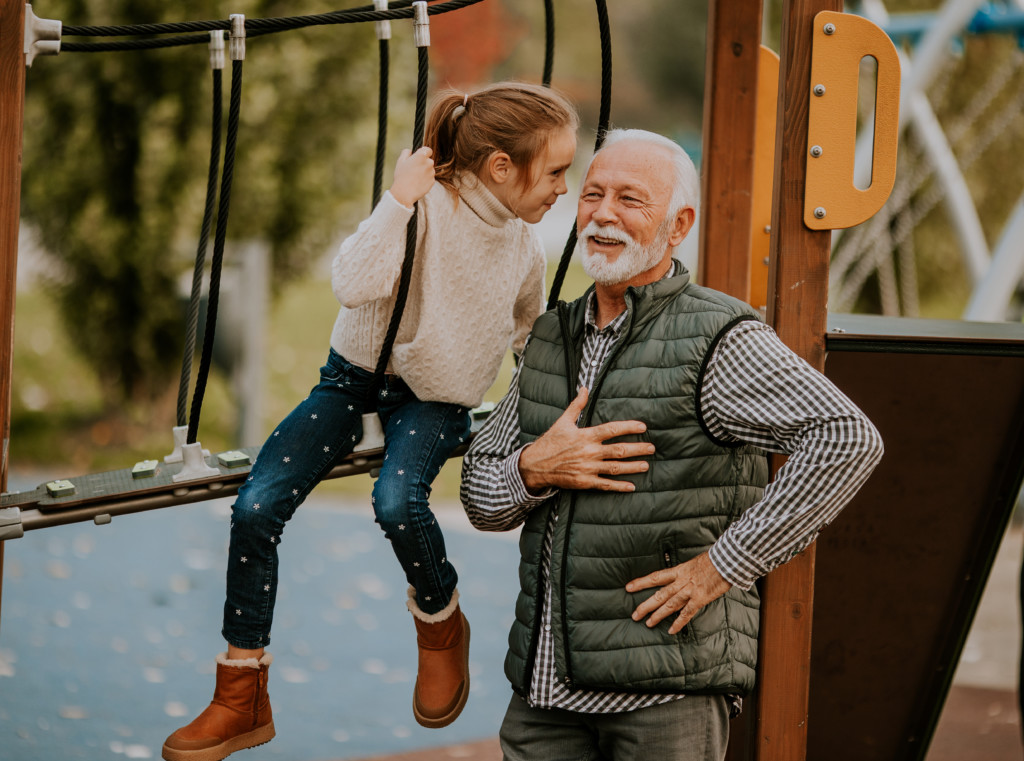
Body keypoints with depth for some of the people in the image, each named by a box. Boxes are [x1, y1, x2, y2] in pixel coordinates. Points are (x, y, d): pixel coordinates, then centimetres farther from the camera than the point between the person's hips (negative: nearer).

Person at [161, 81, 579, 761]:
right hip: (357, 378, -1)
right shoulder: (426, 205, -22)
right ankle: (242, 698, -3)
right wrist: (399, 199, -39)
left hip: (437, 399, 1)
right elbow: (355, 286, -38)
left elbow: (532, 345, 15)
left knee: (397, 500, -32)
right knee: (257, 506, -17)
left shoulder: (527, 251, -5)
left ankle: (441, 625, 0)